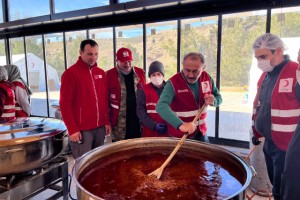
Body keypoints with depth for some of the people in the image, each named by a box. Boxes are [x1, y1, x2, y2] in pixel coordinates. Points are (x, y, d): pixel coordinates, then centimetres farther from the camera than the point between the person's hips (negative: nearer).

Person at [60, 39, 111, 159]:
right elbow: (65, 104, -10)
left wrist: (107, 121, 10)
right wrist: (72, 129, -12)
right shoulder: (71, 73, -8)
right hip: (82, 130, -6)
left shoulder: (101, 73, 10)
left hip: (100, 127, 6)